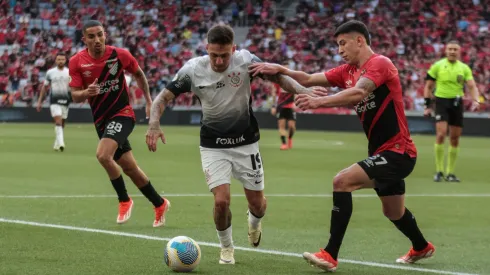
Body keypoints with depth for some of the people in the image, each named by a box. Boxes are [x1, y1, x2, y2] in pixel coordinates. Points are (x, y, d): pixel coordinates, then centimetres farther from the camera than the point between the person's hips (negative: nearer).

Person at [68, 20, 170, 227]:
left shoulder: (119, 55, -11)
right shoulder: (77, 62, -6)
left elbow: (139, 74, 9)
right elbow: (75, 96, -6)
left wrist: (148, 101, 12)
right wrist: (87, 92, -28)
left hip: (122, 114, -4)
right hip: (101, 120, 4)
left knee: (103, 155, -26)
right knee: (130, 168, 9)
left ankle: (124, 200, -8)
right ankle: (159, 204, 27)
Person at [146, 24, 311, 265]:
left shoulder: (245, 61, -18)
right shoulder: (193, 69, -17)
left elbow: (278, 77, -13)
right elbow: (163, 97, -13)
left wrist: (304, 91, -31)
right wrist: (154, 124, -32)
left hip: (246, 143, 1)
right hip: (213, 146, -1)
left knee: (257, 203, 7)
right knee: (221, 201, -16)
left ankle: (254, 222, 47)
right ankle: (226, 248, 14)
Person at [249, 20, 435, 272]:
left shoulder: (379, 64, -16)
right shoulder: (348, 71, 9)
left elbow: (358, 93, -34)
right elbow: (309, 80, 10)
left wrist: (320, 101, -44)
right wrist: (280, 69, -5)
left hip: (397, 151, -10)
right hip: (384, 152, 10)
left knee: (342, 181, -23)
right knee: (393, 213, 26)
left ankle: (331, 255, -23)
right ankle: (421, 247, 54)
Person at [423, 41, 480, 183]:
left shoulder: (464, 68, 7)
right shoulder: (437, 66, 1)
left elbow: (472, 86, 1)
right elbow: (428, 86, 5)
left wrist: (475, 101, -17)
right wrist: (428, 106, -1)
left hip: (457, 103, 3)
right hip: (441, 101, -3)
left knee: (455, 139, 4)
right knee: (441, 134, -16)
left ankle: (450, 172, 12)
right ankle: (439, 171, -7)